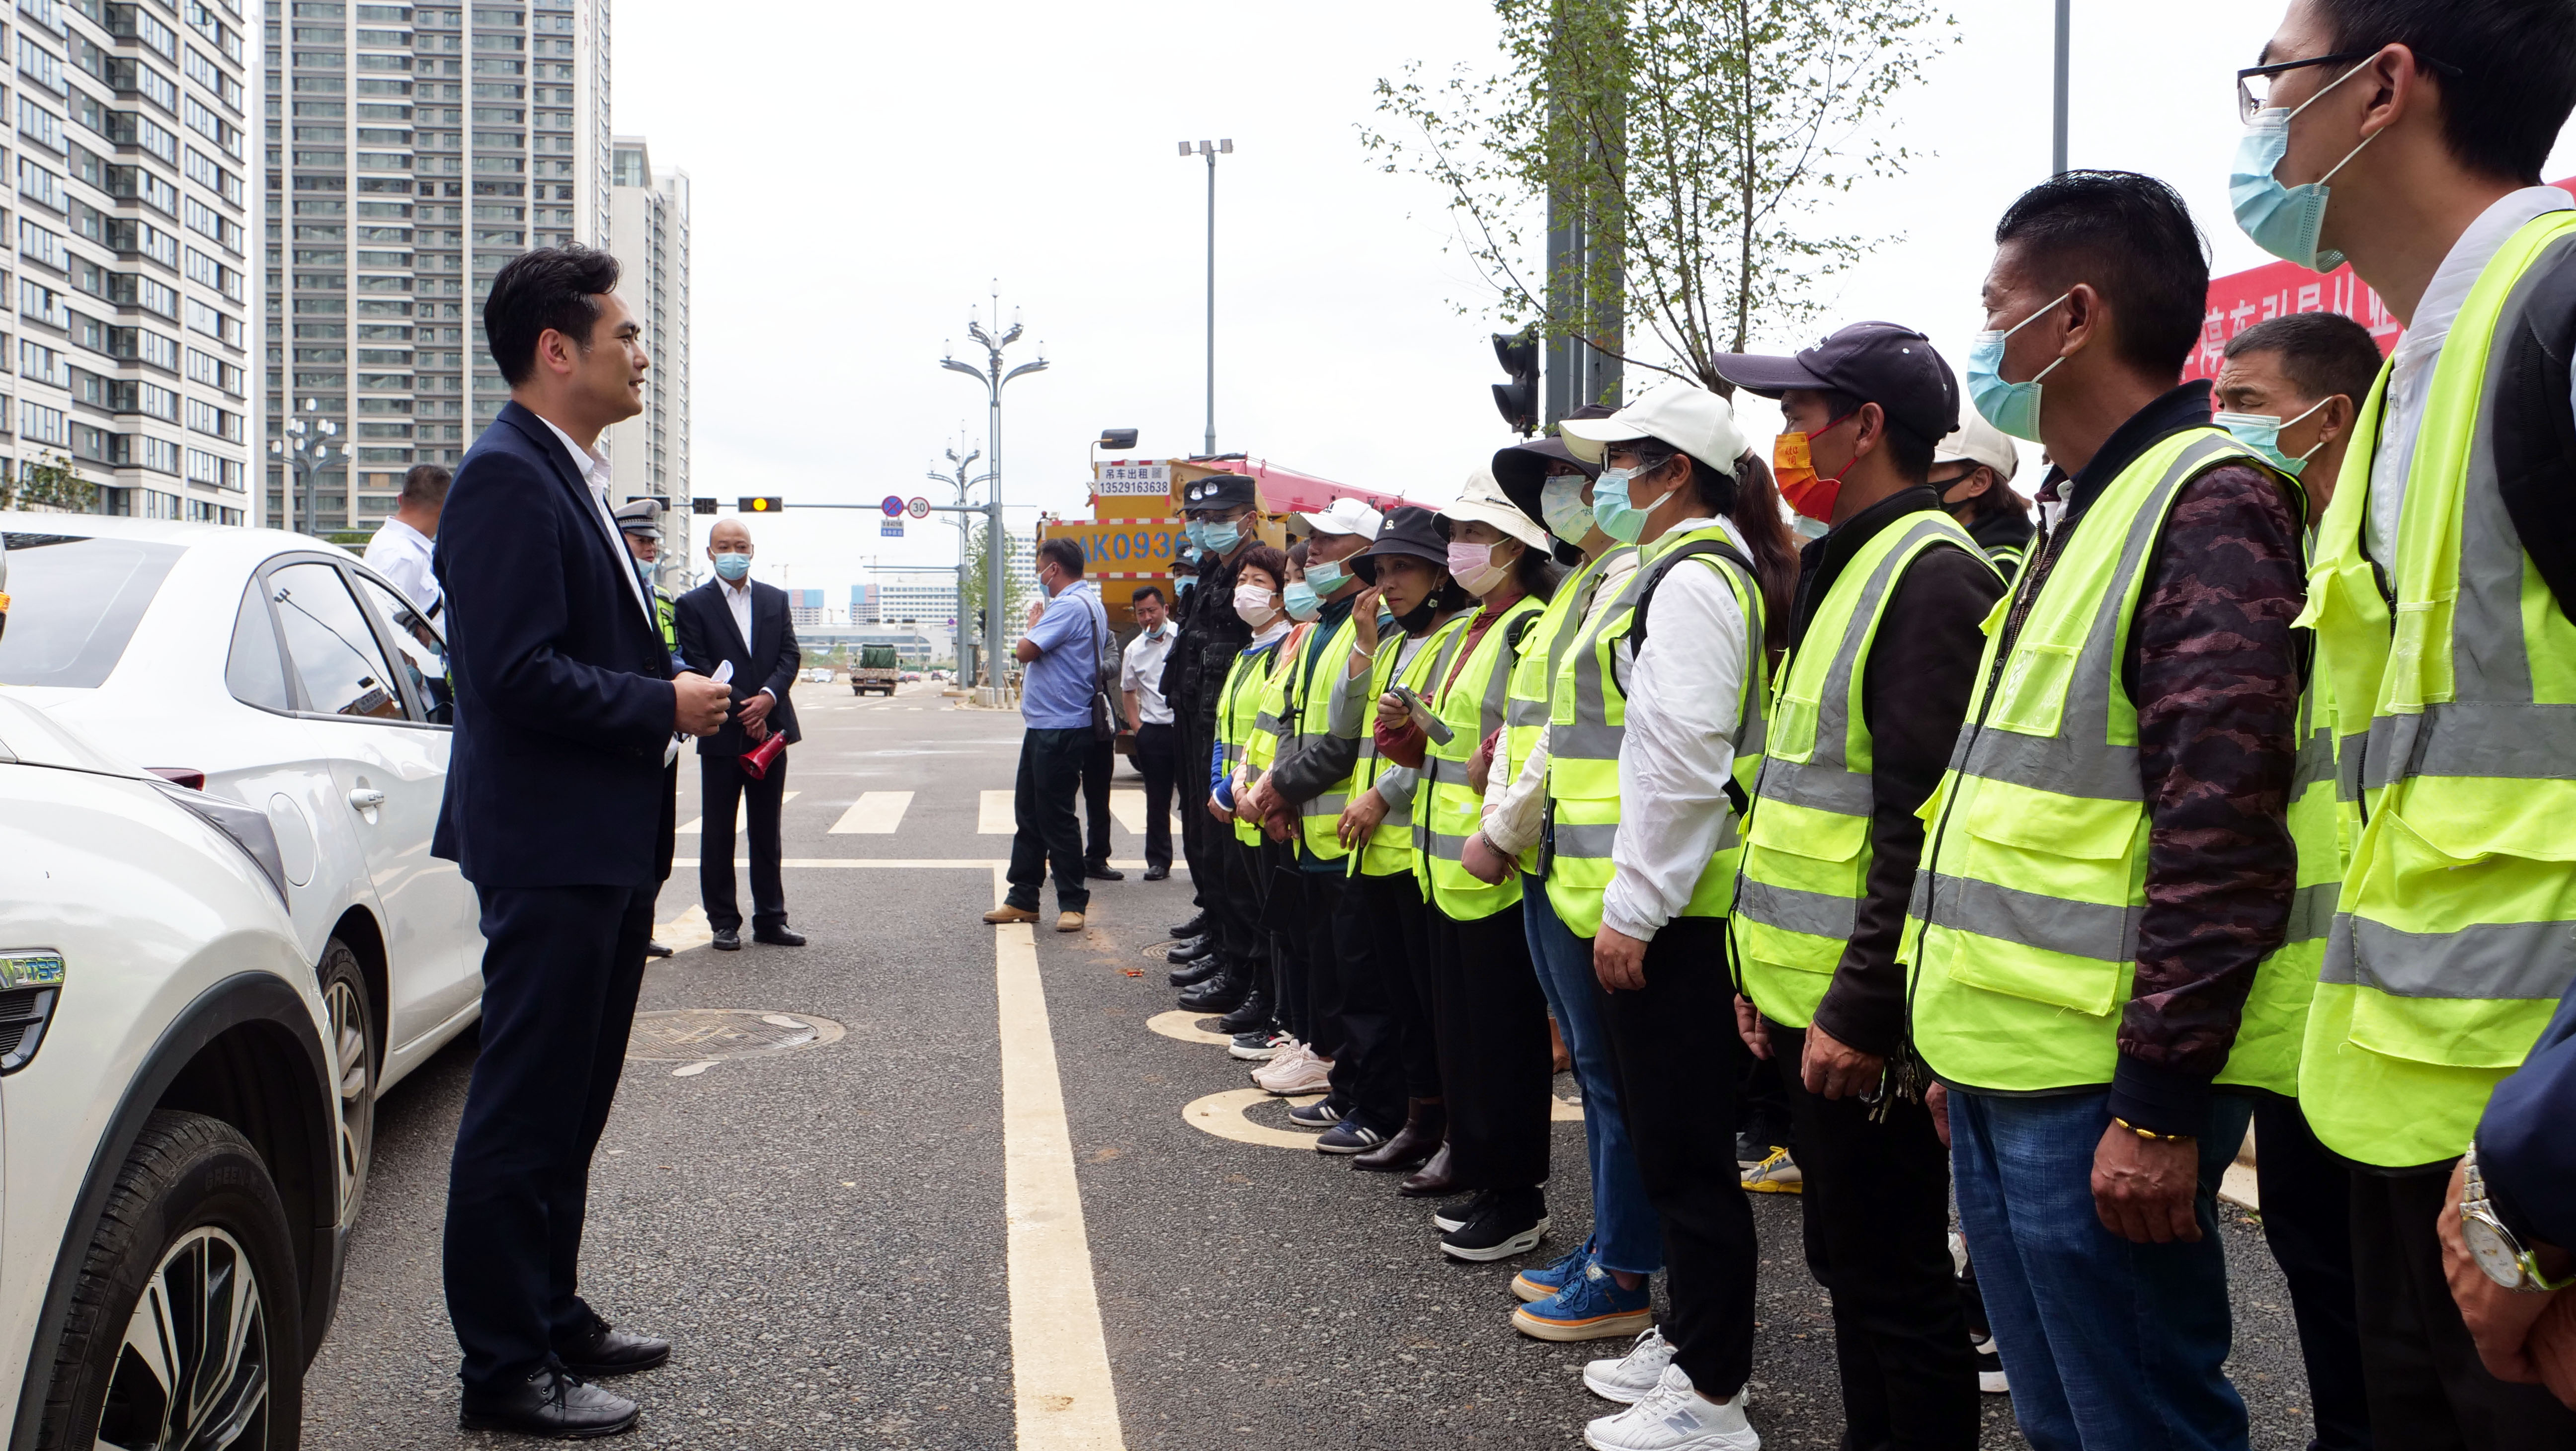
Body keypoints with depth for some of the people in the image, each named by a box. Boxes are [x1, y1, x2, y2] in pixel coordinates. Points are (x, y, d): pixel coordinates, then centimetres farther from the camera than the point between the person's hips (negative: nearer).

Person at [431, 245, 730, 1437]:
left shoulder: (570, 477, 17)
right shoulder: (507, 478, -15)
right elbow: (519, 673, -24)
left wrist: (686, 694, 8)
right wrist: (664, 706, -15)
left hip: (602, 846, 11)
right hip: (547, 846, -11)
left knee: (569, 1103, 18)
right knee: (523, 1109, -1)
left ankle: (552, 1316, 31)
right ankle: (505, 1368, 10)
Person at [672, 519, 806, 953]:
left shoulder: (775, 599, 11)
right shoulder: (693, 605, -1)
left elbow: (791, 655, 5)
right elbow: (698, 668, -8)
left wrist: (769, 697, -13)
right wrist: (742, 712, -13)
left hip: (770, 729, 3)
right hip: (722, 736, -3)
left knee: (767, 832, 9)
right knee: (718, 834, 3)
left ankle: (771, 919, 14)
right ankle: (724, 923, 11)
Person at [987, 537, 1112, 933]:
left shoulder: (1070, 606, -17)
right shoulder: (1089, 604, 17)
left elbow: (1025, 651, -19)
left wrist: (1033, 623, -2)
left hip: (1059, 729, -11)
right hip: (1045, 726, 11)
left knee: (1056, 817, -4)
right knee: (1028, 812, 14)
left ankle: (1072, 903, 3)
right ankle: (1023, 898, 20)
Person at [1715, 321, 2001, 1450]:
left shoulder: (1931, 575, -16)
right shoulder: (1849, 566, 15)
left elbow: (1926, 820, -22)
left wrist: (1863, 1007, -22)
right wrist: (1770, 966, 19)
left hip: (1865, 1016, -10)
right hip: (1810, 998, 10)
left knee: (1892, 1275, 2)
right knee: (1849, 1262, 20)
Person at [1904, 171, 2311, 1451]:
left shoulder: (2209, 506, -13)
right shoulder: (2083, 509, 16)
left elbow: (2220, 827, -21)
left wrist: (2160, 1103, -21)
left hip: (2103, 1089, -9)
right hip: (2008, 1071, 9)